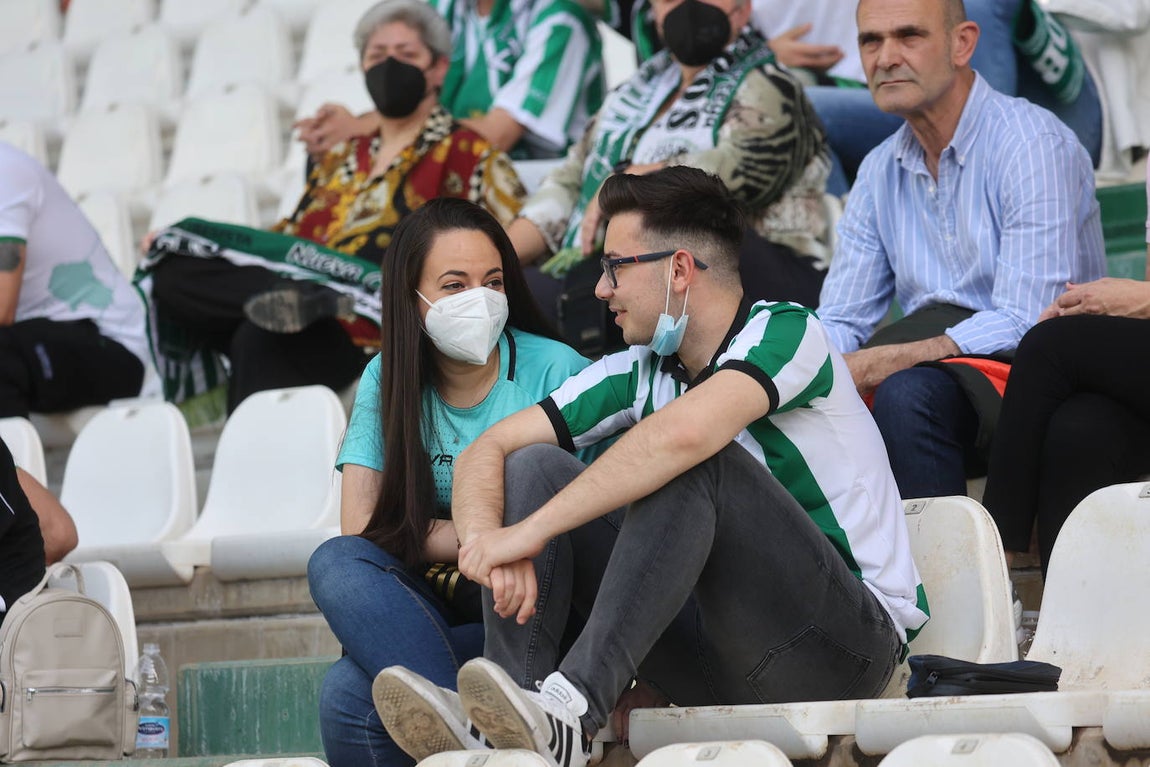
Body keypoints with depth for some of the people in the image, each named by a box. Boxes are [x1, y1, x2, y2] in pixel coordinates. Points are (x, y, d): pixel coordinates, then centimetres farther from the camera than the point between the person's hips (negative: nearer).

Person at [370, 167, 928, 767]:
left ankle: (572, 706, -40)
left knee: (693, 464, -29)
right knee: (537, 467, -4)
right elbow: (488, 450, 5)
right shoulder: (641, 373, 10)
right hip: (719, 661, 7)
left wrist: (529, 531, -30)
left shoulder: (785, 332, -12)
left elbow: (683, 434, -32)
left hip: (846, 644, -7)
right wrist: (485, 538, -19)